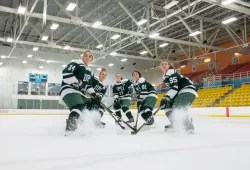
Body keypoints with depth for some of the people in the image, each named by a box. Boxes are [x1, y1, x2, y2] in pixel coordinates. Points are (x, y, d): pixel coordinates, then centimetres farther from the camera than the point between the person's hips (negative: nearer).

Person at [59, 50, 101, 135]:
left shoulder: (90, 72, 21)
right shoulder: (76, 63, -5)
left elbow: (88, 85, 23)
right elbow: (66, 72, -19)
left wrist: (94, 95, 9)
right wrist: (76, 82, -25)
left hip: (80, 92, 9)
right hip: (69, 89, -9)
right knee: (79, 106, -31)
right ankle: (70, 128, -38)